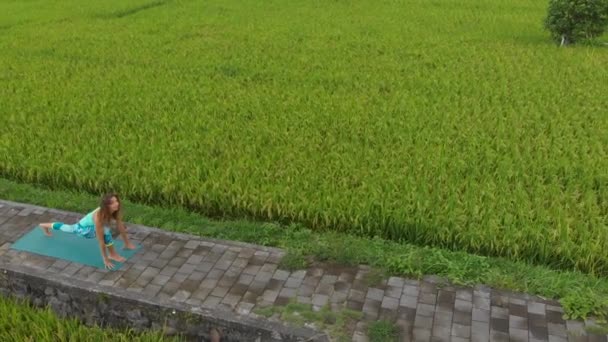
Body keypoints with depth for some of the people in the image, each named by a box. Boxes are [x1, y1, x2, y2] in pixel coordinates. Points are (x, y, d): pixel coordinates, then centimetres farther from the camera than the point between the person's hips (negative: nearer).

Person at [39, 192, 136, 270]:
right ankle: (112, 254, -14)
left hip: (90, 224, 7)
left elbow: (120, 226, -10)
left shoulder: (116, 210, -28)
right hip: (84, 228, -7)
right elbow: (101, 240, -42)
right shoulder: (99, 216, -47)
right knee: (105, 230, -36)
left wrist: (127, 243, -2)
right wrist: (105, 259, -36)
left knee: (68, 228, 35)